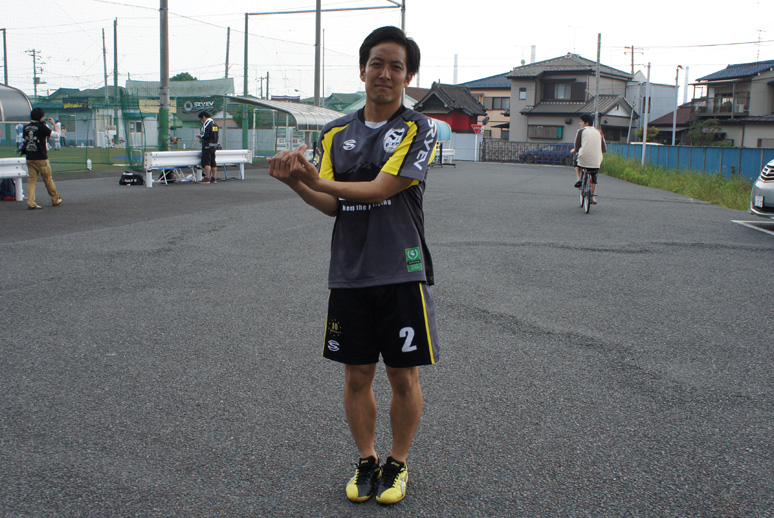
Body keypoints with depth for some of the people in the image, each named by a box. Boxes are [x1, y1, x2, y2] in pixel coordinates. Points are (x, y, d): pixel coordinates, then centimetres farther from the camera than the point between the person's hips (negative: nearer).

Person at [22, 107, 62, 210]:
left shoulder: (26, 127, 4)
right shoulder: (41, 127, -12)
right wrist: (53, 124, 14)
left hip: (29, 159, 5)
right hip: (41, 159, -5)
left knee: (31, 180, 4)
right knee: (48, 180, 8)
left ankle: (30, 202, -6)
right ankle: (56, 200, 22)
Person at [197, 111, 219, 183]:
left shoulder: (206, 124, -12)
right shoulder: (215, 123, 15)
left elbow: (205, 135, -20)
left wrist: (200, 136, 0)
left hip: (207, 145, -9)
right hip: (214, 145, 9)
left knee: (206, 162, -7)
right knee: (213, 162, 12)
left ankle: (207, 178, -10)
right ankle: (214, 178, 15)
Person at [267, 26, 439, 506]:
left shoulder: (419, 129, -4)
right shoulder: (335, 134, 10)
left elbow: (380, 189, -16)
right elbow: (332, 204, 2)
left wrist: (315, 179, -14)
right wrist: (296, 182, -16)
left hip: (402, 274, -3)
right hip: (349, 274, 3)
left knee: (404, 377, 7)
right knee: (357, 376, 11)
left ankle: (398, 464, 27)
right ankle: (367, 461, 30)